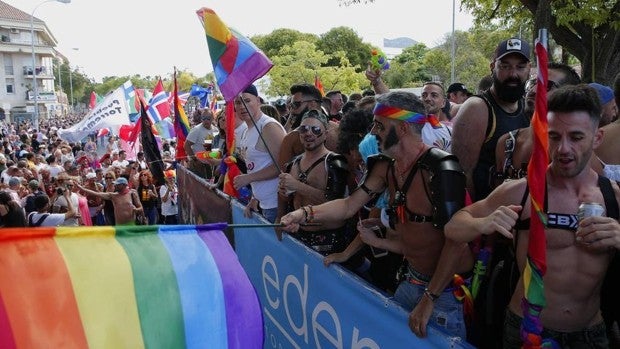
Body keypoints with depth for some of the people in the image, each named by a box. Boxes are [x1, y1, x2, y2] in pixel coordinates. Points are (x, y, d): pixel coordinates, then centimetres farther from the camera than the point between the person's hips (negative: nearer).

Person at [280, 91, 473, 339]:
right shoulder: (386, 167, 0)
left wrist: (429, 299, -23)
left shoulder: (440, 169, -25)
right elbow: (349, 206, 2)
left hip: (449, 288, -7)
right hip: (414, 280, 7)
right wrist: (304, 214, -13)